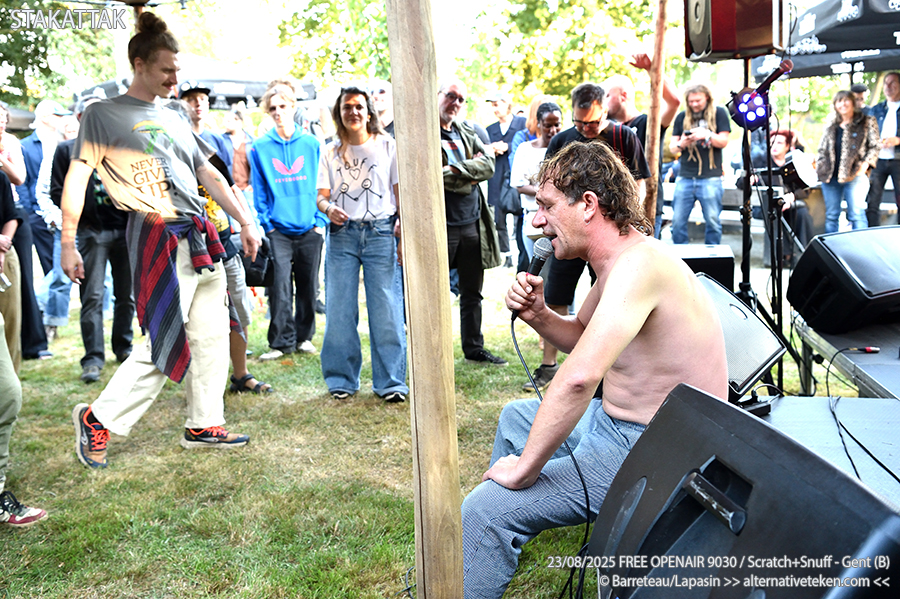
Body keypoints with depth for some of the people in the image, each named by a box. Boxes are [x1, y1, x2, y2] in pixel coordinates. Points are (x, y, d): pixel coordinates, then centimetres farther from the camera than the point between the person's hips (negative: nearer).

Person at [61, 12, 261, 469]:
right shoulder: (103, 115, 2)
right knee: (166, 341, -10)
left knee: (211, 334, 7)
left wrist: (245, 221, 16)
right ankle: (98, 419, 6)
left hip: (200, 235, 7)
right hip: (157, 236, -7)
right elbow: (77, 178, -3)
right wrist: (68, 244, -9)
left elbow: (208, 174, 22)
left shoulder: (174, 119, 20)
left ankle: (203, 425, 18)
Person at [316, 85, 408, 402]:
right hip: (341, 235, 2)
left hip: (380, 232, -1)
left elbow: (401, 193, 7)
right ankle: (342, 379, 15)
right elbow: (322, 196, 10)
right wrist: (330, 209, -14)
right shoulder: (331, 152, 12)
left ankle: (390, 382, 5)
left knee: (386, 309, -4)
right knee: (339, 309, 2)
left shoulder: (388, 146, 8)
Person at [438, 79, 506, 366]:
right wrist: (471, 170, -10)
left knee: (472, 292, 14)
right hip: (441, 222, -6)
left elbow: (489, 165, 2)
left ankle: (474, 348, 26)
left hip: (471, 221, 7)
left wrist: (456, 170, -11)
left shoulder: (467, 130, 14)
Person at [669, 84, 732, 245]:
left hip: (710, 178, -2)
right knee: (678, 220, 0)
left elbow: (723, 141, 0)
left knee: (712, 220, -1)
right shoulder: (682, 116, 13)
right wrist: (681, 144, -12)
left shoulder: (719, 113, 6)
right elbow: (672, 146, 11)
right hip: (685, 177, 2)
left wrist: (707, 135, -18)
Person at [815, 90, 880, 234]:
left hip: (855, 176, -4)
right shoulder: (831, 125, 16)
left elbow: (875, 146, 3)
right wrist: (818, 167, 8)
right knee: (831, 216, 7)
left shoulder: (867, 122, 5)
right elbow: (822, 150, 22)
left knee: (856, 214, -8)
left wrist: (866, 163, -12)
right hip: (830, 176, 4)